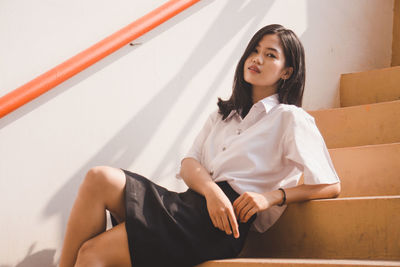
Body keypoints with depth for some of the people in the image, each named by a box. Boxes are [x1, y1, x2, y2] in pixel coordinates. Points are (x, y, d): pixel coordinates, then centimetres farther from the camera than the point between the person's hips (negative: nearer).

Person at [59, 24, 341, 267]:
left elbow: (330, 187, 1)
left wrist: (272, 196, -12)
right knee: (100, 178, -21)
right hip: (192, 202, 7)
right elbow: (189, 163, 11)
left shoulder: (291, 119, 6)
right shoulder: (223, 113, 25)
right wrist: (211, 190, -12)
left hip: (221, 225, -6)